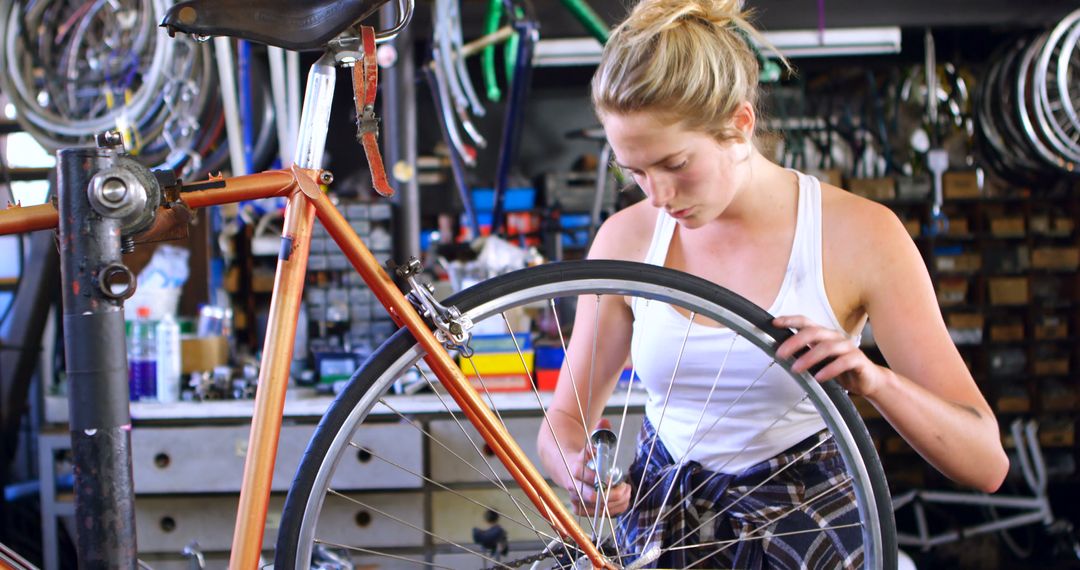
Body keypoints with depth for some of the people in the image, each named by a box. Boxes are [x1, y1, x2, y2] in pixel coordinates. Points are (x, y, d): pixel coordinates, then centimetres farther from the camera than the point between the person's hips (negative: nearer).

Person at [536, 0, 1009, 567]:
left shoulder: (859, 233, -9)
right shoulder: (626, 238, 0)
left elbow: (985, 463, -10)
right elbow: (565, 421, 8)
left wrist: (875, 381, -29)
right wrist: (578, 470, -16)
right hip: (662, 512, 3)